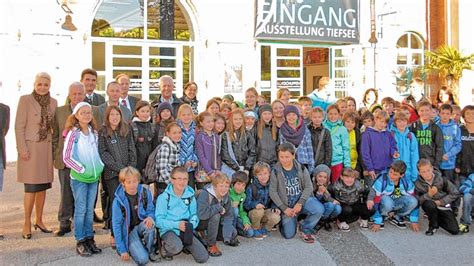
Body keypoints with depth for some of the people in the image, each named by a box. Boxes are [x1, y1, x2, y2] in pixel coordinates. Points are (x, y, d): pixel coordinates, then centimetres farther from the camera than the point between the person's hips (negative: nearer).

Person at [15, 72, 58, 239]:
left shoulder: (53, 102, 9)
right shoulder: (25, 100, -4)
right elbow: (19, 126, -7)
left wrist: (54, 148, 7)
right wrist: (22, 148, -12)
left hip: (46, 148, 5)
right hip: (30, 148, -5)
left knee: (42, 187, 10)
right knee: (31, 188, -5)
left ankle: (39, 220, 22)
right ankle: (27, 223, 8)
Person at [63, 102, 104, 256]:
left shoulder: (94, 132, 7)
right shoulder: (73, 133, -9)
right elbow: (66, 157, -10)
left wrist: (100, 167, 3)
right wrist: (82, 169, -13)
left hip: (94, 176, 5)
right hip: (79, 178, -5)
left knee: (90, 209, 11)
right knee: (80, 210, 1)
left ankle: (89, 239, 20)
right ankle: (80, 242, 10)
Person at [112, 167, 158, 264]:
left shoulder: (145, 193, -8)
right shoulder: (118, 200, -13)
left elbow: (151, 210, 3)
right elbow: (116, 225, -9)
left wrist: (150, 217, -25)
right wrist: (122, 250, -11)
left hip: (142, 227, 3)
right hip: (129, 232, -3)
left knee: (149, 224, -35)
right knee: (142, 259, -24)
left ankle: (150, 250, -7)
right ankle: (132, 248, 11)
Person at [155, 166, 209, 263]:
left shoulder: (190, 196, 4)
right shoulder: (164, 197, -9)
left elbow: (194, 215, 6)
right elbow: (159, 220, -12)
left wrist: (191, 224, -17)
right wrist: (177, 224, -22)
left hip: (186, 231, 4)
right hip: (169, 230, -4)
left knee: (203, 257, -9)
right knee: (176, 247, -38)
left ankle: (184, 245, 19)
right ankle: (166, 247, 0)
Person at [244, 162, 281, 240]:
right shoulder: (251, 187, -12)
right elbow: (246, 204, -16)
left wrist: (275, 208, -16)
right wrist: (255, 204, -37)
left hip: (266, 212, 3)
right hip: (253, 212, -2)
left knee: (276, 218, -29)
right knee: (259, 211, -37)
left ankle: (263, 229, 3)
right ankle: (255, 230, -8)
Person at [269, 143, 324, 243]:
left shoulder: (301, 168, -2)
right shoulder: (275, 172, -6)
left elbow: (308, 187, -5)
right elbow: (273, 192, -6)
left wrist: (300, 203, -16)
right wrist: (284, 208, -12)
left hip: (302, 199, 1)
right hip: (287, 205, -1)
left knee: (319, 209, -29)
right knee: (289, 235, -11)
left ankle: (305, 229, -1)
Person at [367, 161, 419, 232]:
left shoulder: (407, 182, -16)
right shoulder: (381, 181, -27)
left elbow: (414, 202, -6)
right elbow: (374, 200, -23)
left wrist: (414, 221, -5)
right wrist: (377, 222, -21)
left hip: (398, 204, 4)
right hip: (383, 203, -4)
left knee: (413, 201, -26)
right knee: (387, 202, -39)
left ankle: (397, 217, 0)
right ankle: (381, 217, -5)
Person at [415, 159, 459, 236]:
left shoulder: (441, 180, -15)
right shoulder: (418, 184, -14)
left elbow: (455, 194, -9)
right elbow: (417, 201, -19)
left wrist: (441, 202, -16)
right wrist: (429, 195, -32)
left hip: (443, 207, 1)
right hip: (430, 207, -1)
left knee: (455, 230, -13)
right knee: (429, 204, -38)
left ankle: (436, 219, 16)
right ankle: (433, 225, -10)